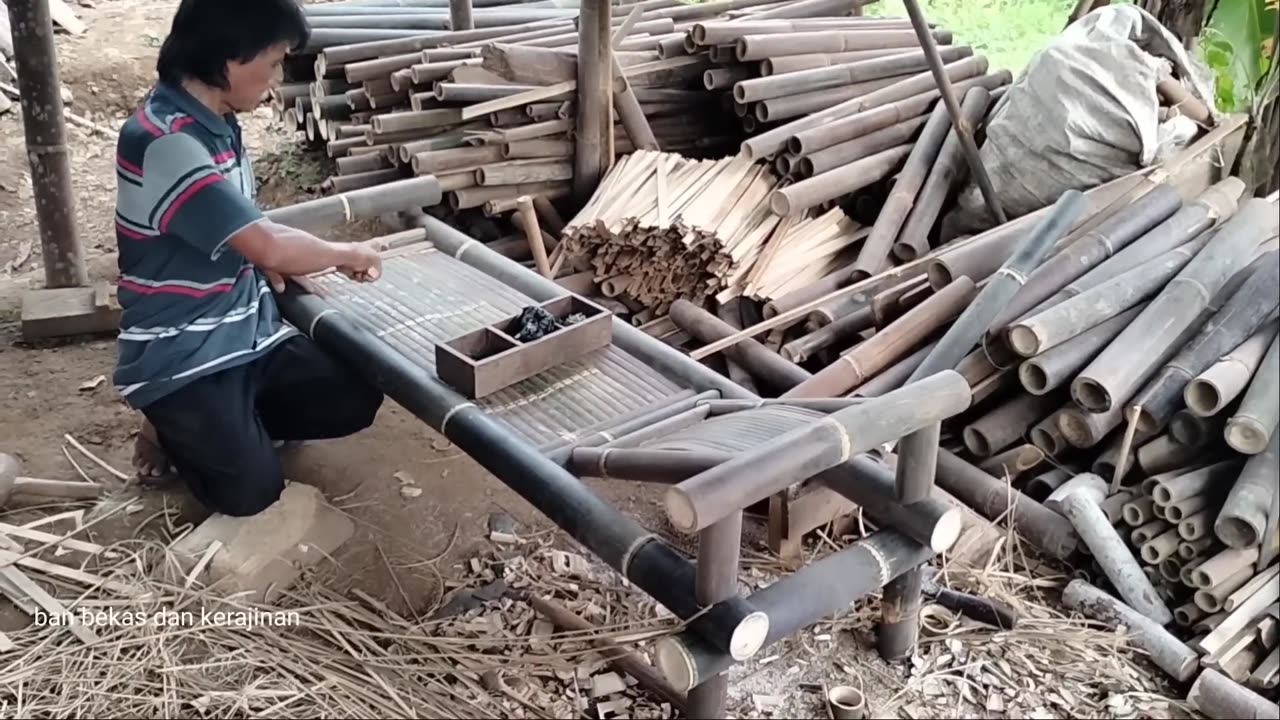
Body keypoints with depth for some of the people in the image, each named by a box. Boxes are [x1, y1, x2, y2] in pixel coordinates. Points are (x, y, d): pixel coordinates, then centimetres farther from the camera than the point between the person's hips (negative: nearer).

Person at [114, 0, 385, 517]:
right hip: (181, 358, -8)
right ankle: (173, 430, 16)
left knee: (355, 401, -1)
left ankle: (228, 422, 17)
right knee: (250, 489, -13)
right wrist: (346, 254, -12)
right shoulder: (163, 142, -26)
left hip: (246, 335, 8)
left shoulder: (215, 122, 3)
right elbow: (270, 248, -30)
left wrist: (272, 258, -3)